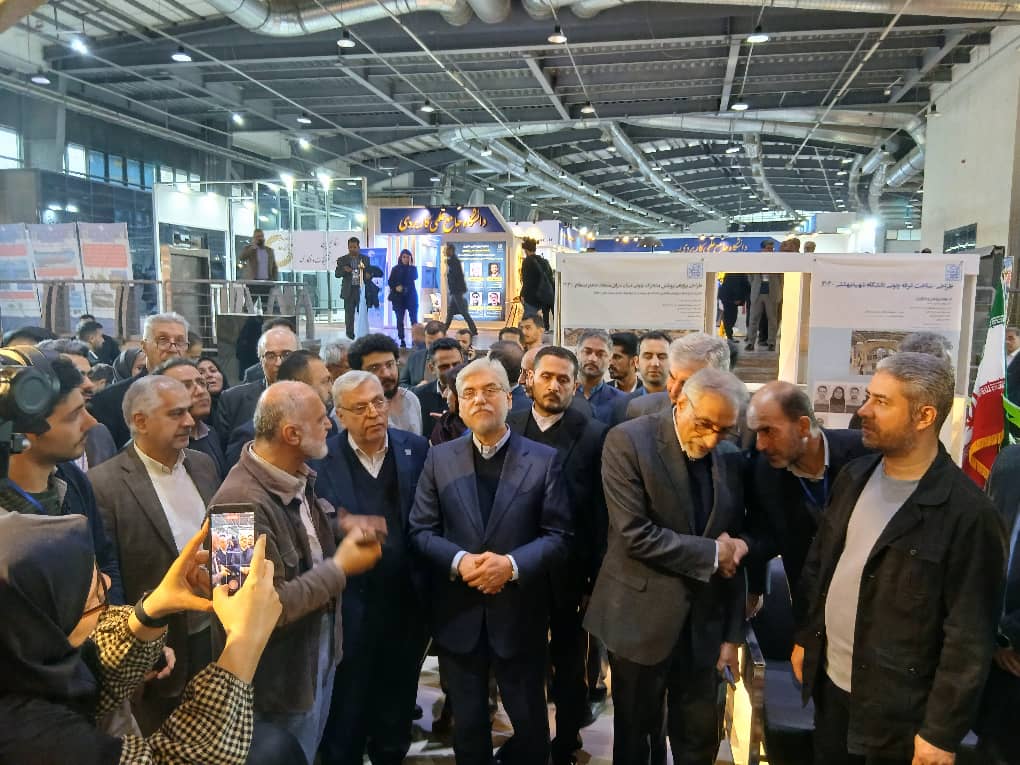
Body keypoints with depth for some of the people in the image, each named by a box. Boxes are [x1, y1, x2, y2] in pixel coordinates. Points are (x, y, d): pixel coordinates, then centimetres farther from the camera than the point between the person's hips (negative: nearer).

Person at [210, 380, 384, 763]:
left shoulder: (299, 476, -2)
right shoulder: (242, 501, -31)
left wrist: (342, 535, -6)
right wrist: (340, 568, -21)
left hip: (321, 647, 8)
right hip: (284, 669, -8)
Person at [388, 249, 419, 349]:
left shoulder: (413, 268, 7)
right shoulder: (395, 269, 7)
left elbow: (415, 277, -12)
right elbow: (390, 282, 4)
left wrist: (411, 265, -13)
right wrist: (396, 287, -15)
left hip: (411, 296, 0)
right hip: (398, 297, 0)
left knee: (414, 319, -7)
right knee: (400, 319, 0)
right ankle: (402, 340, 6)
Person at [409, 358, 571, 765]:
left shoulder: (543, 459, -5)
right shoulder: (439, 459, 2)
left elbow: (558, 535, -7)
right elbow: (420, 531, 0)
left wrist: (512, 564, -21)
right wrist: (459, 561, -18)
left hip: (519, 612, -1)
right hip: (457, 612, 2)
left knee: (530, 722, 15)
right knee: (467, 724, 18)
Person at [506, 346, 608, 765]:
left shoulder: (595, 435, -9)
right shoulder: (506, 427, -1)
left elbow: (602, 512, -9)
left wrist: (598, 576, -9)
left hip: (569, 570, -2)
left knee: (570, 663, 15)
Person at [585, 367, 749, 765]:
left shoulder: (731, 458, 2)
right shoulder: (628, 441, -14)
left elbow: (734, 552, 7)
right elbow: (635, 534, -21)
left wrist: (732, 634, 6)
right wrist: (711, 553, -14)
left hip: (704, 623, 5)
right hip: (642, 618, -4)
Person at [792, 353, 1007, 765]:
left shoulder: (968, 513, -20)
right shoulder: (854, 476, 0)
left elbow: (970, 636, -17)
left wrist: (941, 731, -14)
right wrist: (804, 636, 14)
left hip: (896, 707, -6)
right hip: (828, 681, 6)